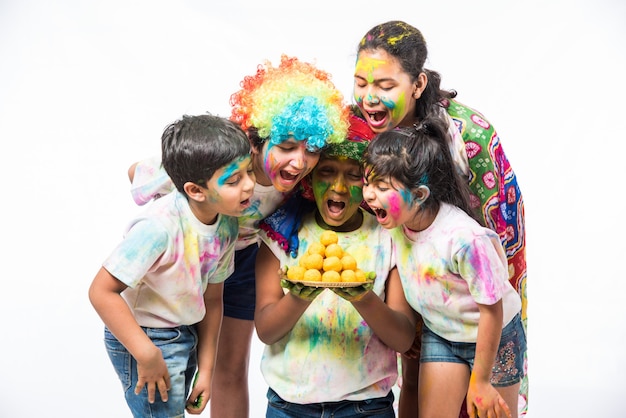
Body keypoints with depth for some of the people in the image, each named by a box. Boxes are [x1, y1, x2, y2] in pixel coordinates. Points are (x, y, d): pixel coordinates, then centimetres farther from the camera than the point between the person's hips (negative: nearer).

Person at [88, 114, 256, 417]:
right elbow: (102, 291, -28)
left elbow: (211, 299, 2)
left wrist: (206, 369, 5)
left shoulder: (227, 224, -8)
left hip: (186, 334, 8)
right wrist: (147, 355, -25)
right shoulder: (159, 226, -31)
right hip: (143, 337, -7)